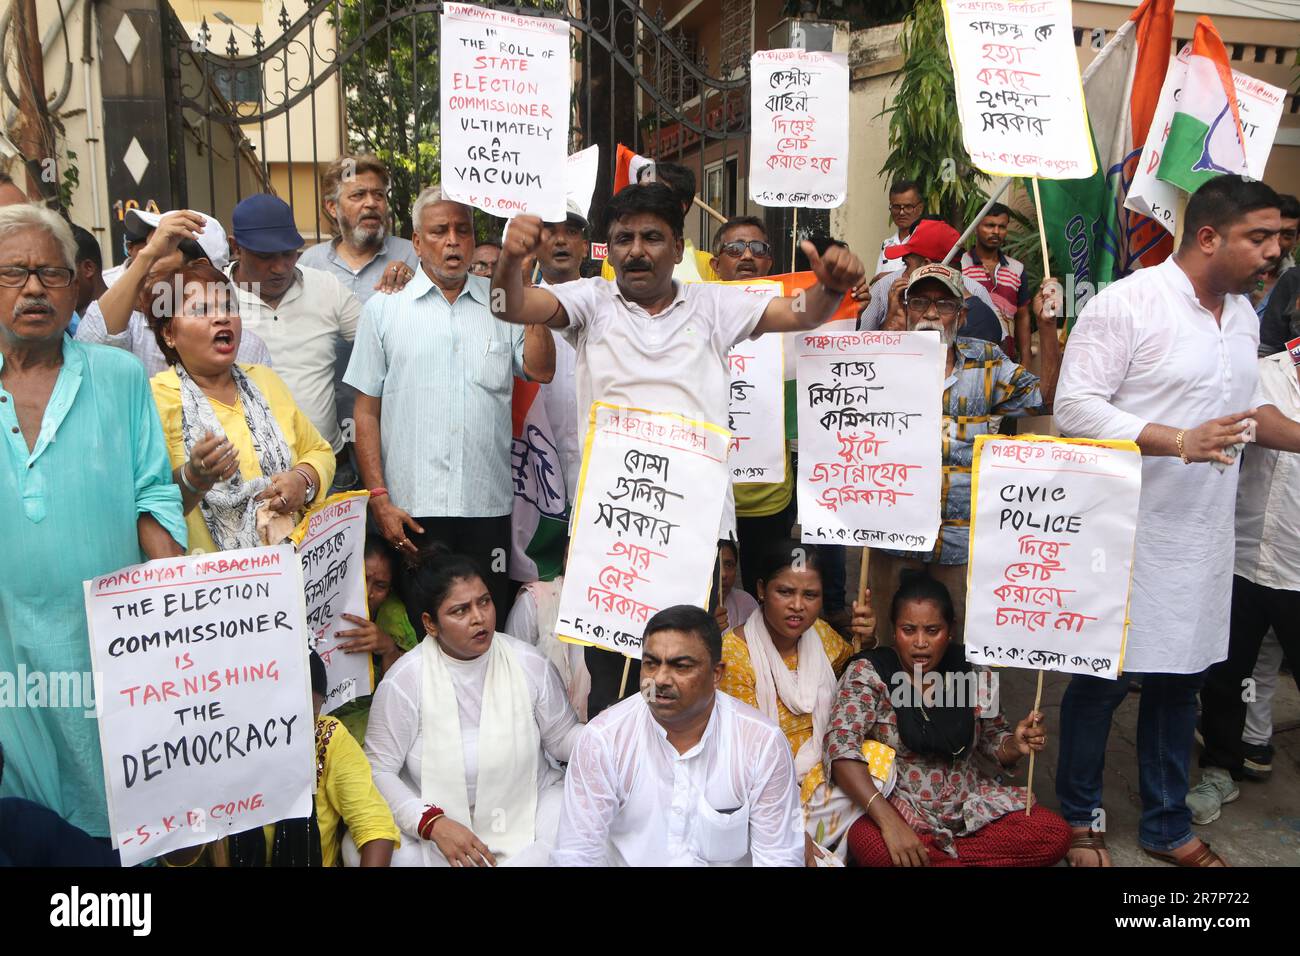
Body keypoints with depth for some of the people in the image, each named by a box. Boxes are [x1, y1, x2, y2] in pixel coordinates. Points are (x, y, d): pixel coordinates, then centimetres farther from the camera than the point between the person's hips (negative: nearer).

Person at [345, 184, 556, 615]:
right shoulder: (384, 309, 6)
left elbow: (541, 370, -5)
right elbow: (367, 411, 4)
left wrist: (526, 286, -8)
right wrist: (379, 498, -4)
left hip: (489, 504, 1)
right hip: (411, 509, -1)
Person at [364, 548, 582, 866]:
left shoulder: (530, 664, -6)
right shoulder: (405, 680, -12)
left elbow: (562, 737, 3)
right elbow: (379, 770, -9)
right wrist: (433, 823, -23)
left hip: (529, 809, 1)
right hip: (434, 817, -1)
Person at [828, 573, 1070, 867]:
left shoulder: (973, 672, 0)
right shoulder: (867, 674, -11)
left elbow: (991, 741, 13)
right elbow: (842, 751, -20)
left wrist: (1016, 745, -12)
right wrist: (889, 821, -32)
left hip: (971, 804, 5)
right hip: (900, 807, -4)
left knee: (1055, 835, -15)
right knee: (869, 846, -36)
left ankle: (931, 854, -7)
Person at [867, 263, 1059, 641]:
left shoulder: (986, 364, 5)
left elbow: (1047, 397, 1)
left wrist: (1047, 326, -8)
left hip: (963, 539, 1)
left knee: (958, 641, 13)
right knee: (889, 639, 13)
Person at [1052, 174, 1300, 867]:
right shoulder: (1125, 303, -13)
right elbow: (1074, 408, -19)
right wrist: (1180, 443, -25)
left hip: (1204, 537, 7)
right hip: (1128, 536, -7)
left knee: (1180, 679, 16)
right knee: (1102, 681, 6)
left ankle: (1167, 827, 33)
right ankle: (1078, 820, 26)